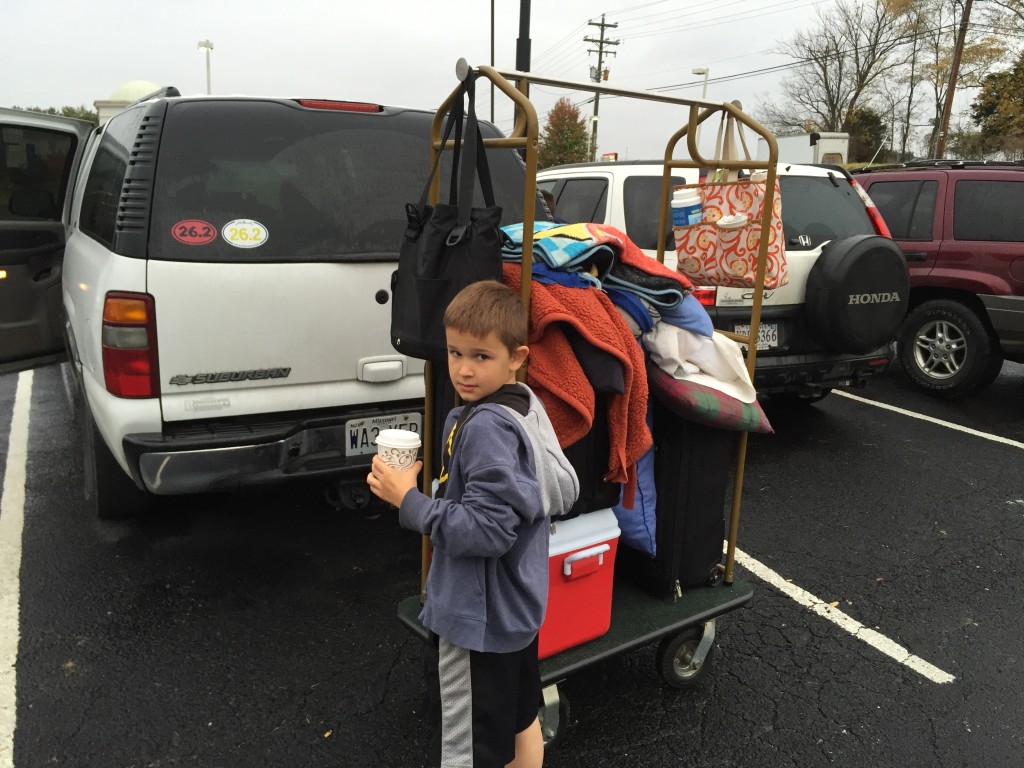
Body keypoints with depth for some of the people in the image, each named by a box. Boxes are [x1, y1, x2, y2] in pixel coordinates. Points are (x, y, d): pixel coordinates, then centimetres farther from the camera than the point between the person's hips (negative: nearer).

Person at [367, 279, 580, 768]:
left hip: (480, 615, -9)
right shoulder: (525, 404, 0)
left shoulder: (486, 426, -27)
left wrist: (408, 501, -23)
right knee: (521, 721, 26)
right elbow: (562, 492, 11)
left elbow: (485, 530, -30)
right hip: (516, 604, 9)